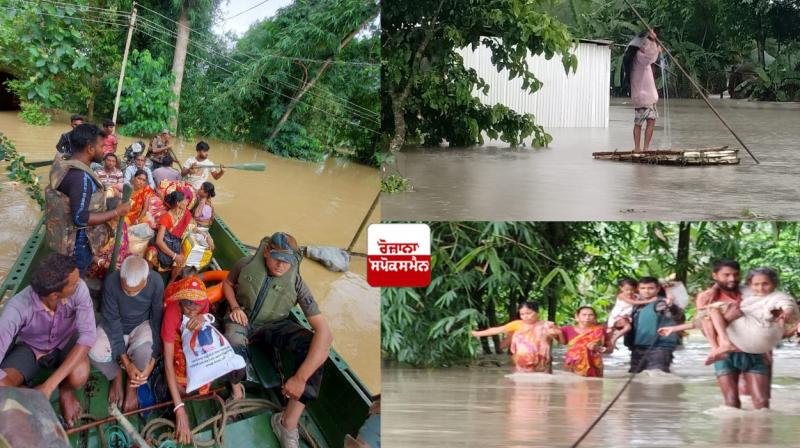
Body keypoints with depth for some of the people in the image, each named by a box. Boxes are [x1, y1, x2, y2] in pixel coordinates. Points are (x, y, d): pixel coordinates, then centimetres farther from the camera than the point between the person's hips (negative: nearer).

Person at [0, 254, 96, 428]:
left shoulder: (79, 289, -32)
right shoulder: (18, 307, -37)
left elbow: (88, 334, -35)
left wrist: (49, 385, -42)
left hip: (66, 343, 1)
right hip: (30, 348, -1)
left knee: (79, 376, -34)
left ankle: (65, 391, 3)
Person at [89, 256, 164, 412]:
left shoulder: (156, 282, -28)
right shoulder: (111, 281, -30)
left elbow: (157, 320, -19)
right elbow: (112, 321, -24)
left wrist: (152, 362, -26)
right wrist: (126, 363, -29)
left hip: (142, 325, 0)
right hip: (115, 325, 0)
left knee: (144, 349, -35)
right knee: (95, 353, -31)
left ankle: (132, 384, -1)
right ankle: (116, 375, 5)